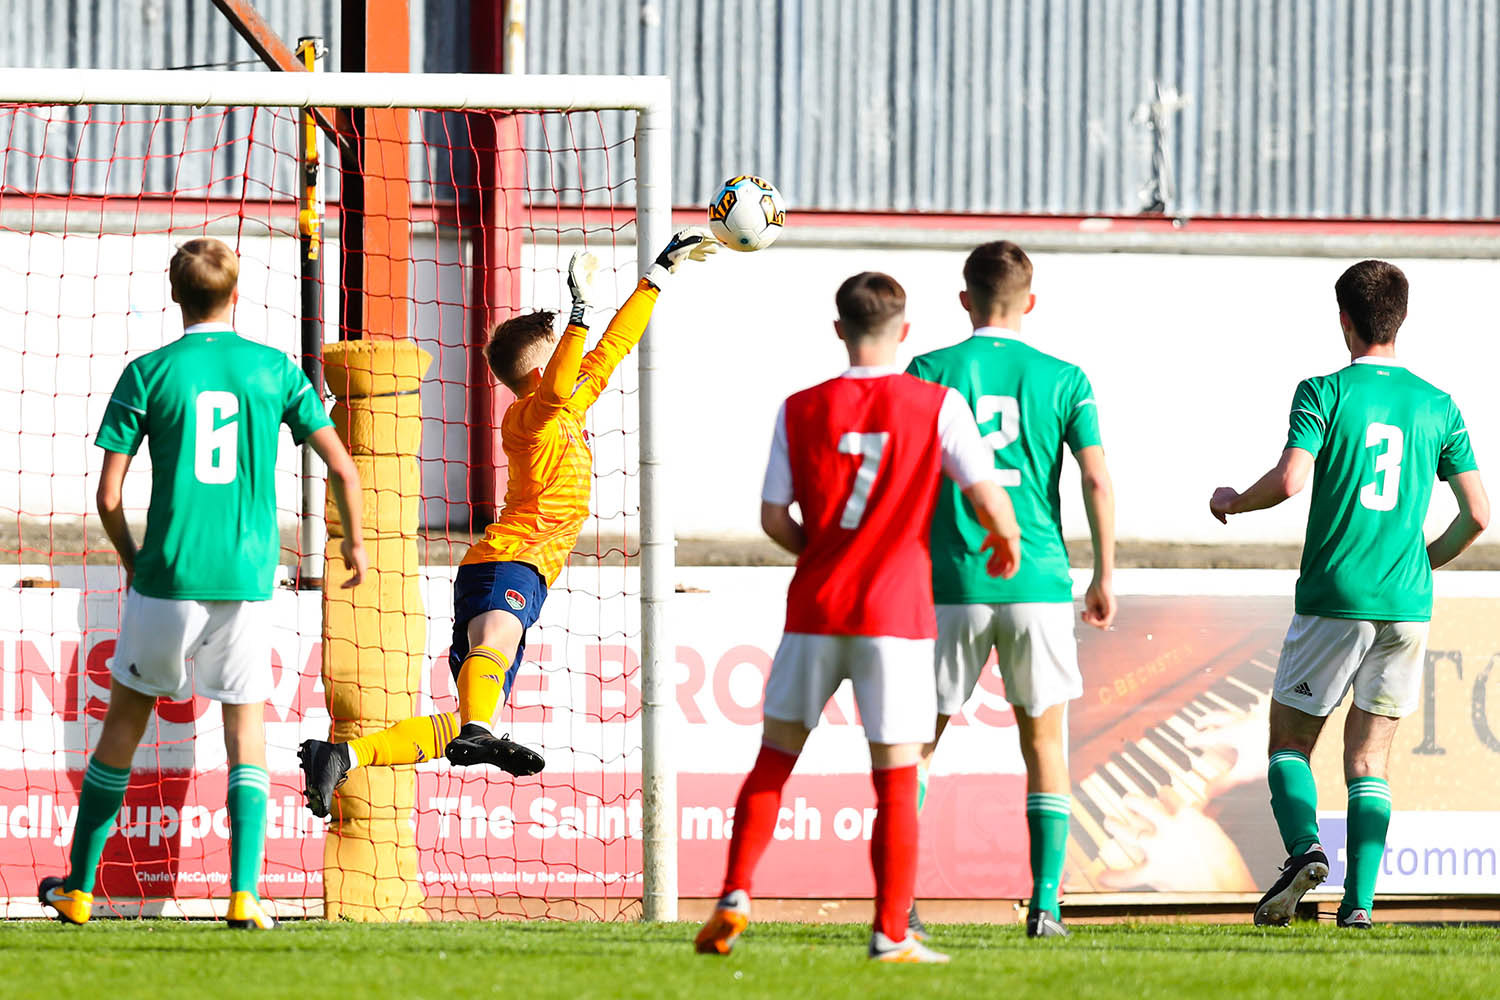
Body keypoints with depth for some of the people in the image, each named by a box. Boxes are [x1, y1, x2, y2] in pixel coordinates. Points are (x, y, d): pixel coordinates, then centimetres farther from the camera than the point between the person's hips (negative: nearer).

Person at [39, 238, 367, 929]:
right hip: (247, 577, 1)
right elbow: (342, 468, 3)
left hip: (167, 577, -1)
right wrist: (354, 541, 21)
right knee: (246, 726, 9)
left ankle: (79, 888, 20)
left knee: (127, 714, 14)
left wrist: (131, 558, 15)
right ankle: (245, 894, -5)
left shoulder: (149, 373, -2)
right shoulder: (275, 370, 3)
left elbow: (108, 495, -3)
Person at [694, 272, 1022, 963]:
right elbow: (990, 501, -9)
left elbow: (774, 519, 4)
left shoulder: (800, 411, 2)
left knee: (774, 760, 15)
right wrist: (1006, 545, 13)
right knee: (896, 778, 2)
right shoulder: (938, 406, -4)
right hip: (896, 614, -2)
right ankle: (892, 934, 1)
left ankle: (734, 898, 5)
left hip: (815, 607, 2)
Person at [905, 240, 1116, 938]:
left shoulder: (930, 373, 1)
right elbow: (1097, 480, -1)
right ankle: (1045, 902, 1)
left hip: (952, 583, -1)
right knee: (1043, 742, 10)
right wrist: (1104, 578, 6)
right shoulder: (1064, 380, 4)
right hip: (1039, 583, 1)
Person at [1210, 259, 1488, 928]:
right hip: (1408, 602, 3)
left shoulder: (1324, 393, -5)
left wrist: (1232, 502, 3)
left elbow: (1289, 480, -18)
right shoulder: (1437, 407, 7)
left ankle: (1305, 849, -16)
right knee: (1369, 756, 8)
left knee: (1289, 740, 9)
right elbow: (1477, 514, 6)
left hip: (1334, 598, -3)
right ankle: (1359, 898, -4)